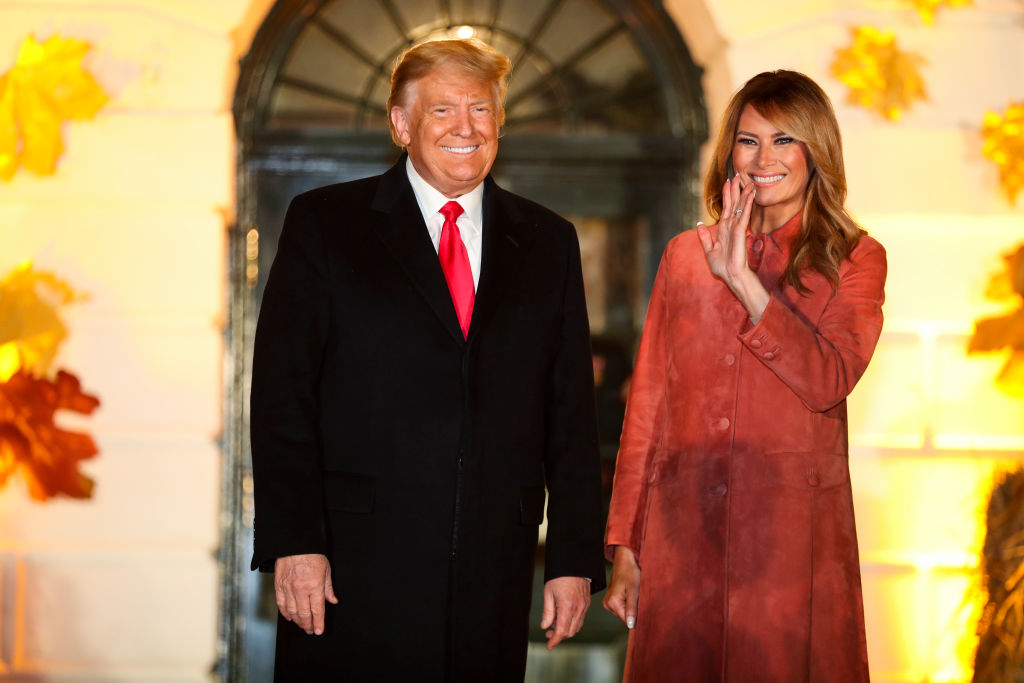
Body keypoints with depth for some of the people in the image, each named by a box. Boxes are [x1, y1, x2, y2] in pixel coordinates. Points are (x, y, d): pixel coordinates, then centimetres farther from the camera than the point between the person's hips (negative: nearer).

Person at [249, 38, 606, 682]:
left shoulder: (548, 242, 12)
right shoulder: (323, 224, 4)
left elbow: (572, 411, 11)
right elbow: (283, 394, -2)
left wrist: (576, 557, 4)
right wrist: (293, 544, -11)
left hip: (495, 575, 3)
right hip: (352, 568, -2)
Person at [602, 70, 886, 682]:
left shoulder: (855, 259, 6)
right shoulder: (687, 255, 12)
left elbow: (828, 382, -11)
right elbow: (648, 403, 10)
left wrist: (745, 283, -16)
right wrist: (624, 547, 5)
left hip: (792, 531, -2)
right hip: (682, 530, 2)